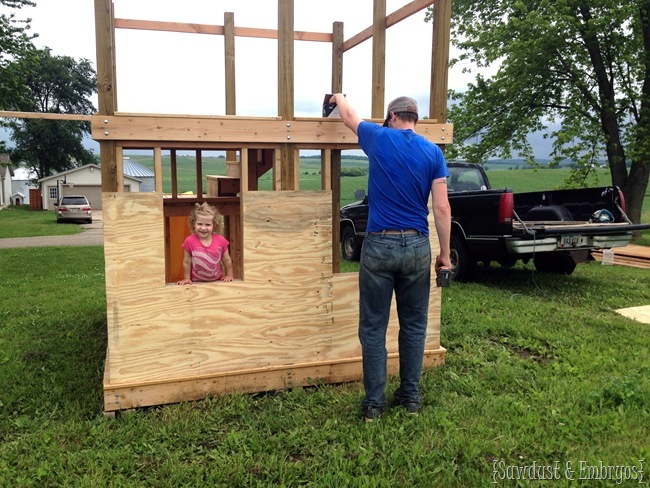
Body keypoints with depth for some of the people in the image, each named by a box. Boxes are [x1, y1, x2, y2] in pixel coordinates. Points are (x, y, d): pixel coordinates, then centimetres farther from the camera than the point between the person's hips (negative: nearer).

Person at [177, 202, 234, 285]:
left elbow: (227, 260, 5)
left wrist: (229, 276, 7)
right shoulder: (190, 241, -11)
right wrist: (187, 279, 3)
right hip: (197, 282, -1)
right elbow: (187, 262, -1)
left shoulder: (220, 240, -8)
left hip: (217, 280, 1)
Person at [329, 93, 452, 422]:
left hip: (379, 245, -2)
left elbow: (349, 117, 21)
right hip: (417, 247, 2)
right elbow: (442, 208, -2)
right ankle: (410, 397, 23)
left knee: (373, 327, 6)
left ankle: (374, 403, 12)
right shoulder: (433, 152, 3)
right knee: (414, 325, 14)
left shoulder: (379, 138, 0)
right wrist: (445, 253, 4)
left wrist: (338, 98, 43)